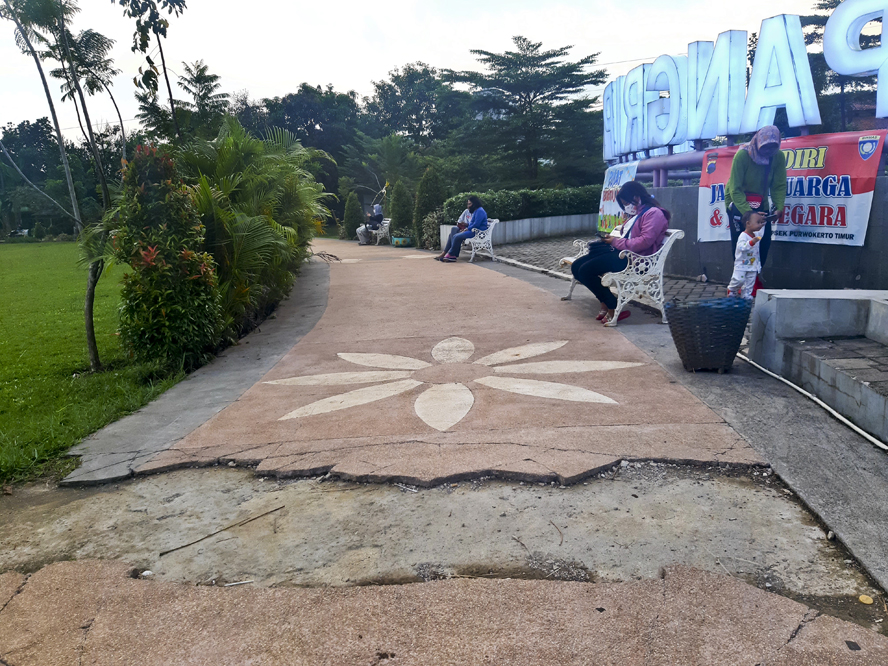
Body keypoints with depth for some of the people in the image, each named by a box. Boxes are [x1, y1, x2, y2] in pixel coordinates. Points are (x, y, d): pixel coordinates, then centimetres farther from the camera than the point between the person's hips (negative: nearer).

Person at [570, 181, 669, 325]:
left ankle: (614, 308, -14)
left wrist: (617, 242, -11)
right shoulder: (636, 214, 25)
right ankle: (605, 304, -1)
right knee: (577, 267, -2)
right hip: (621, 252, 11)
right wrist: (612, 239, 4)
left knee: (586, 271, -23)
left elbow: (645, 242, -19)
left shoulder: (653, 213, -6)